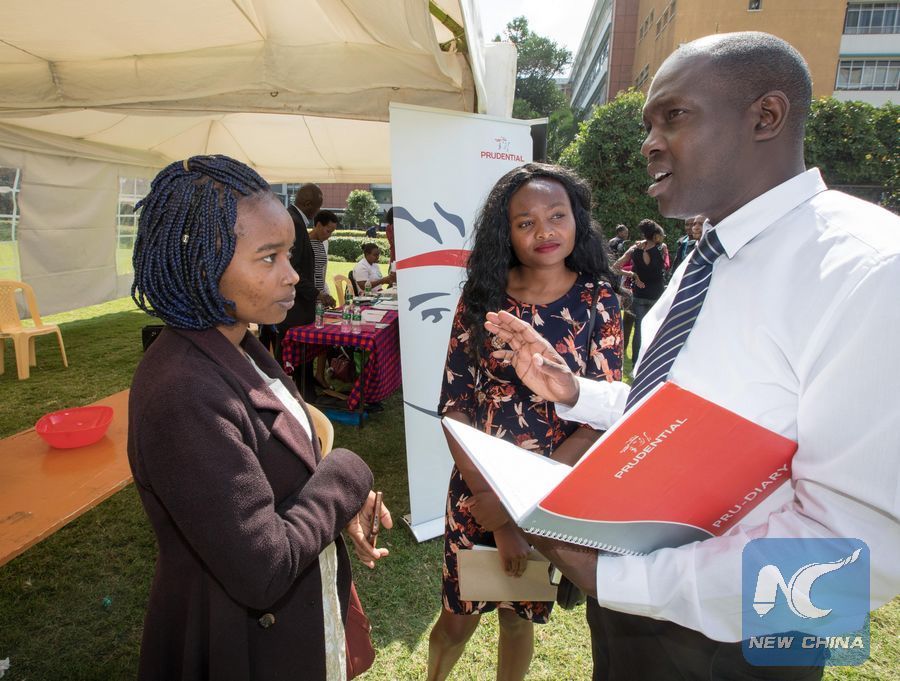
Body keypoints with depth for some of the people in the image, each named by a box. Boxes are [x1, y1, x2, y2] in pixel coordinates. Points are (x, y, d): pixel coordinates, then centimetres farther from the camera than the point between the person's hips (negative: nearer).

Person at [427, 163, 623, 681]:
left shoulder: (598, 300, -7)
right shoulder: (482, 297, -7)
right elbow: (454, 404, -9)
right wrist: (493, 510, -17)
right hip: (478, 489, 0)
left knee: (521, 617, 21)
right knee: (459, 617, 15)